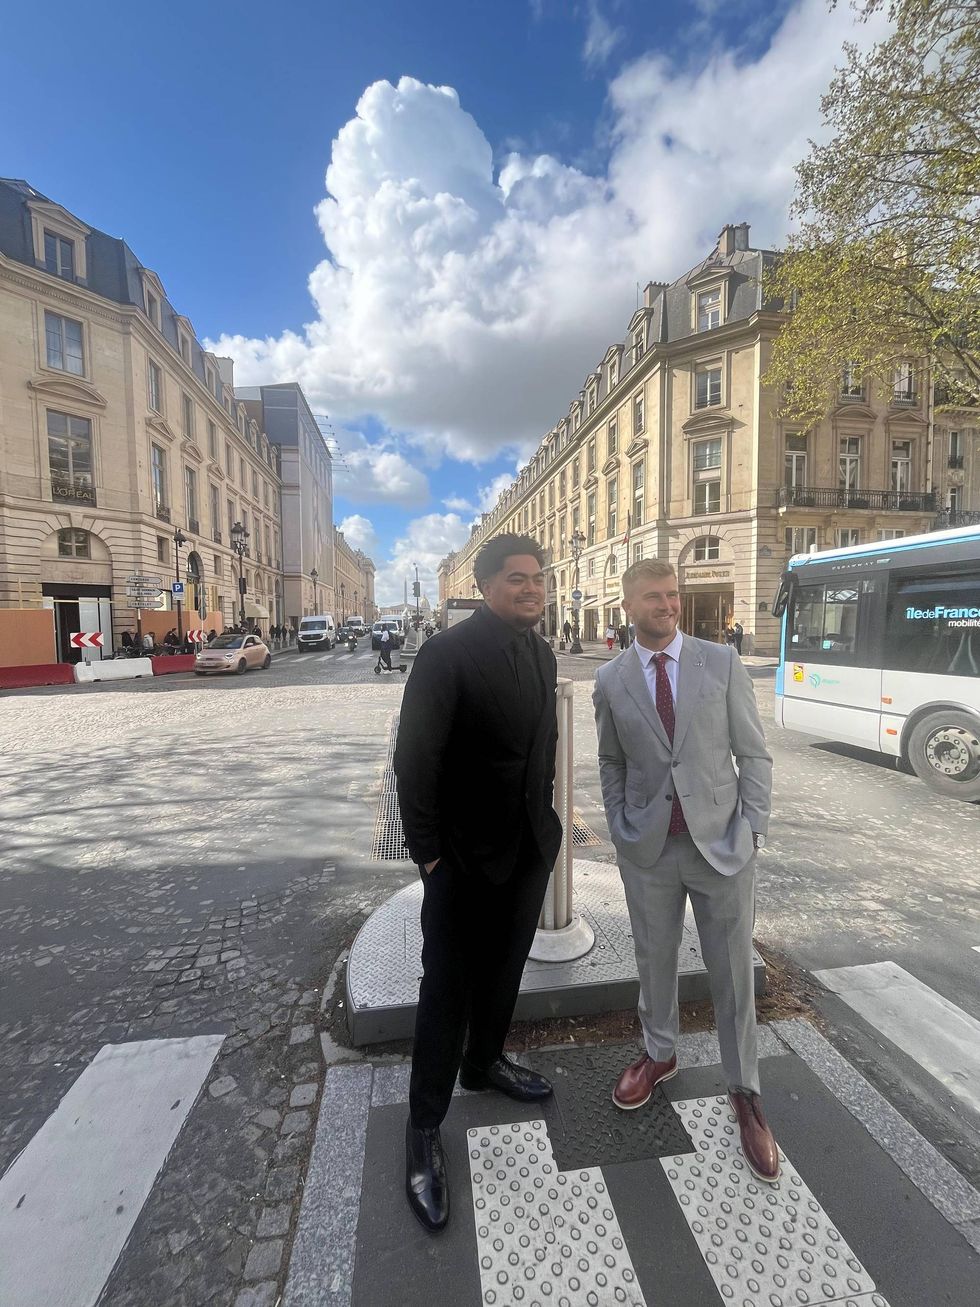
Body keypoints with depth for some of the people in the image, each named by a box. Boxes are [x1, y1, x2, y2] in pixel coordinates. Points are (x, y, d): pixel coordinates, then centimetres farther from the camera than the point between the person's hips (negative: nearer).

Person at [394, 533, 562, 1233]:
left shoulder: (541, 653, 5)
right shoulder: (448, 653, -18)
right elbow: (415, 760, -17)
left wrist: (546, 820, 11)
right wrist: (429, 853, -14)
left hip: (531, 846, 7)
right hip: (467, 854, -6)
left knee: (506, 966, 24)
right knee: (449, 988, 8)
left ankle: (484, 1061, 50)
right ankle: (425, 1130, 30)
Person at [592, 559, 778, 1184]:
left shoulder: (722, 661, -5)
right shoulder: (610, 680, -2)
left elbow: (754, 754, -1)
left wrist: (754, 830, -6)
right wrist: (620, 833, 3)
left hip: (722, 843, -1)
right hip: (649, 849, 1)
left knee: (733, 972, 12)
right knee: (655, 962, 18)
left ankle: (745, 1093, 36)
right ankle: (660, 1054, 45)